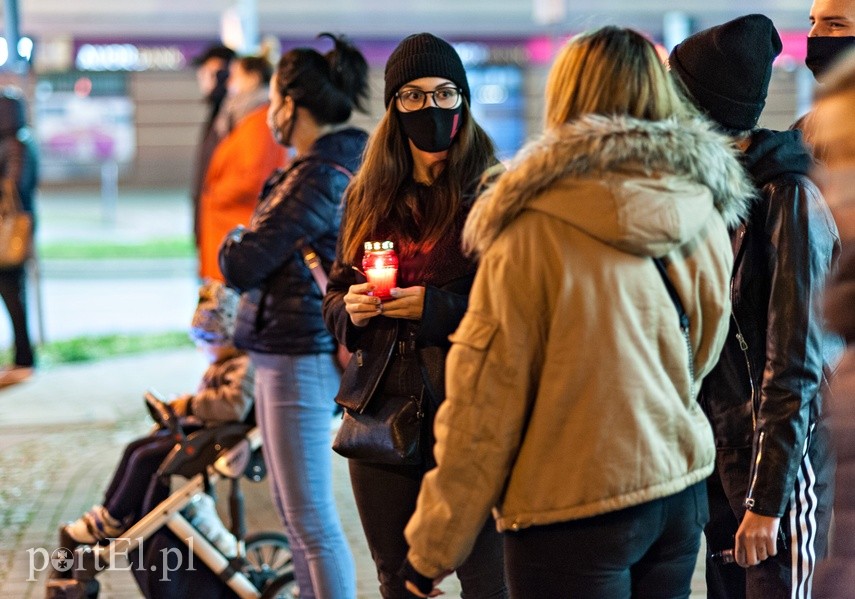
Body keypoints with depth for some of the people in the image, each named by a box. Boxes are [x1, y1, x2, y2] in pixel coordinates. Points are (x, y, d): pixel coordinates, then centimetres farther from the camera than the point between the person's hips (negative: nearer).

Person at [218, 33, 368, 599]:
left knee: (311, 518, -4)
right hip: (303, 353, 10)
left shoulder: (317, 179, -20)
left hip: (300, 359, -10)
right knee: (296, 510, 20)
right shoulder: (345, 166, 10)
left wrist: (232, 243, 2)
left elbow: (243, 265, -18)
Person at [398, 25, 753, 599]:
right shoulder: (704, 218, 0)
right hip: (682, 494, 6)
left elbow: (486, 401, -13)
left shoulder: (537, 231, -16)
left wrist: (433, 549, -4)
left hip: (575, 510, -6)